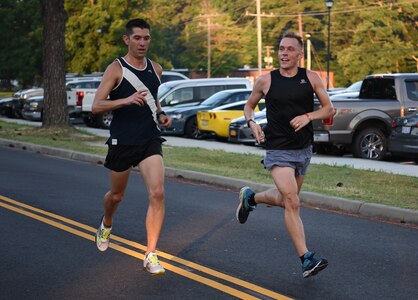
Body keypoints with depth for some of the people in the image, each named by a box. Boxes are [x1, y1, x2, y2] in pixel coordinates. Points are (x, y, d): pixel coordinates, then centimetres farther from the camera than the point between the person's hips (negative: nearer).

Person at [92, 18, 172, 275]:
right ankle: (106, 225, 52)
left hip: (150, 141, 3)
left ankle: (151, 255, -9)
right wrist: (126, 100, -30)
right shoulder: (116, 69, -8)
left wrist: (161, 114, 8)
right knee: (117, 195, 16)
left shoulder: (156, 69, 7)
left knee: (157, 193, -16)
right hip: (122, 142, -2)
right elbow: (96, 106, -16)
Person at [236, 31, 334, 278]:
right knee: (292, 202, -17)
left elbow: (329, 109, 3)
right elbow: (249, 105, 13)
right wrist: (252, 123, -8)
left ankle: (250, 198, 51)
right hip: (278, 151, -4)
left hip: (304, 149, 4)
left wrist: (308, 116, -16)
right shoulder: (266, 81, -3)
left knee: (285, 199, 21)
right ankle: (307, 260, -16)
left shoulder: (311, 78, 0)